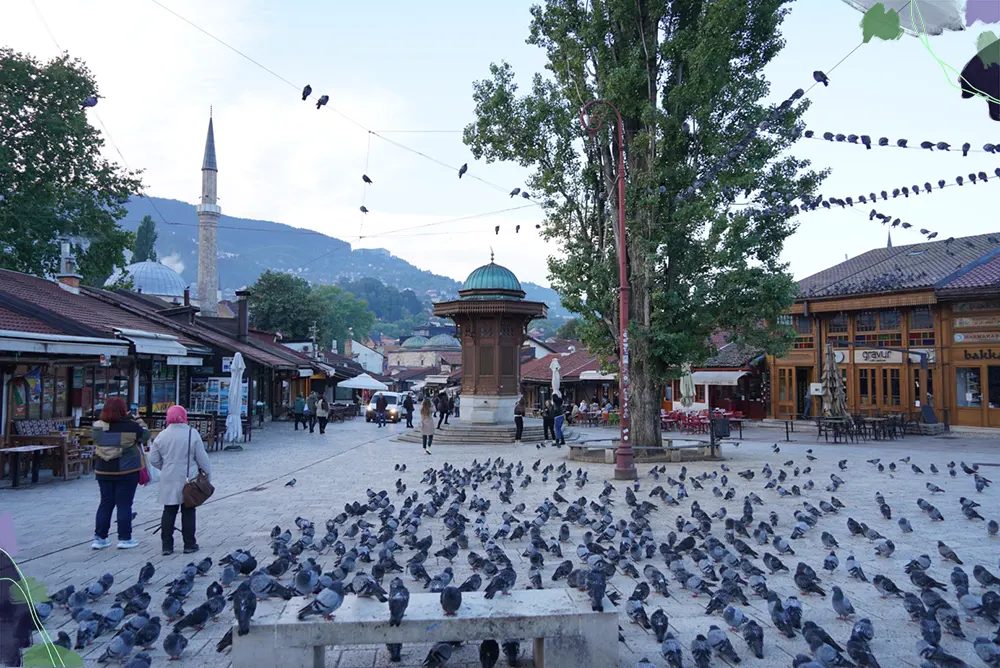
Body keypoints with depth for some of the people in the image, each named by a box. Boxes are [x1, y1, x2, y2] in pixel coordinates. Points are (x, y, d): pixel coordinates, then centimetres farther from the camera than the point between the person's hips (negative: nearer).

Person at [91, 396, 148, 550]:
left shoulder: (99, 426, -4)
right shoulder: (131, 426, -14)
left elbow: (96, 441, 13)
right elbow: (145, 435, 1)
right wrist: (139, 422, 17)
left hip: (103, 471, 4)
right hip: (127, 471, -4)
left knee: (105, 503, 14)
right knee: (124, 504, 4)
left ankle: (99, 538, 18)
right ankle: (124, 538, 9)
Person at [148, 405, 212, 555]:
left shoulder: (162, 436, -1)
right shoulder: (192, 433, -10)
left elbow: (153, 460, 3)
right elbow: (202, 457, -7)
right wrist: (208, 473, 5)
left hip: (169, 480, 2)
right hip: (189, 479, -2)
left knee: (169, 512, 10)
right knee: (188, 512, 7)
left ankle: (166, 545, 12)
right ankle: (189, 544, 13)